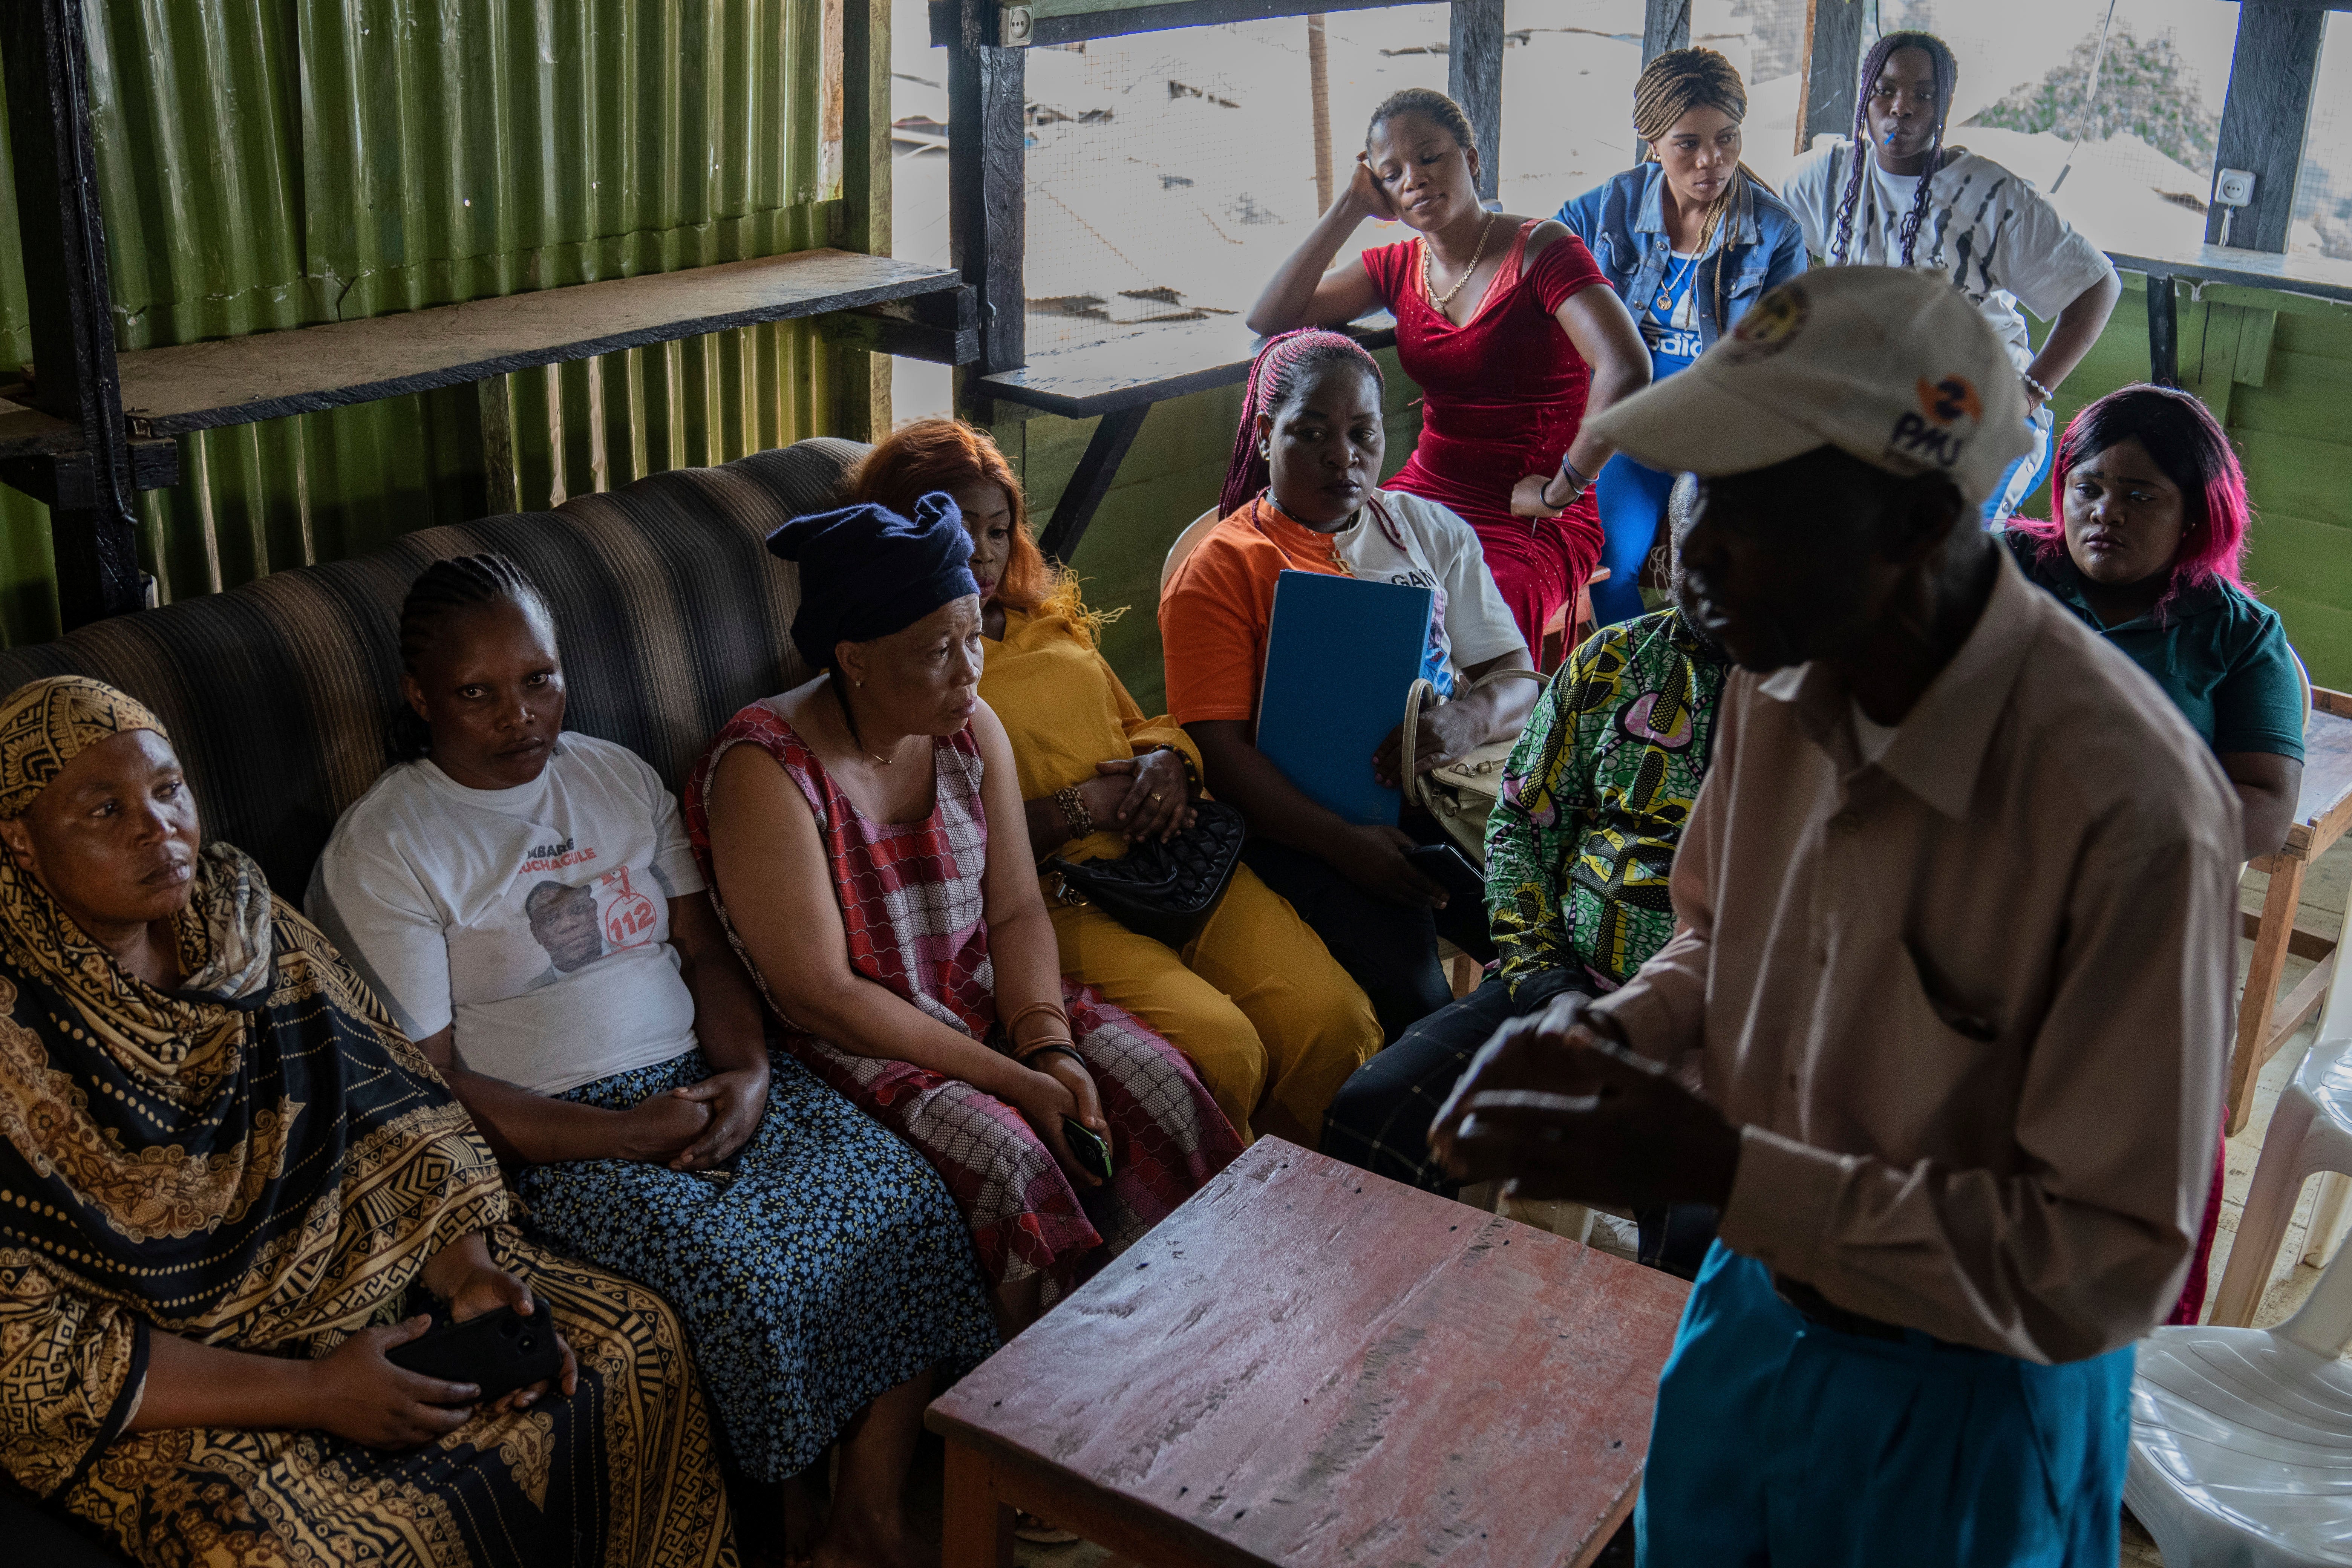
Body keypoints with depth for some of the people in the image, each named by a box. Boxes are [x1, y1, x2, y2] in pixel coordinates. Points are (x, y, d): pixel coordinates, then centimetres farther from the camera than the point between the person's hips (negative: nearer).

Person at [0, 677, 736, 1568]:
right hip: (164, 1388, -6)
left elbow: (398, 1108, 6)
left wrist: (465, 1263, -12)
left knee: (630, 1338, -3)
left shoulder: (243, 922, 2)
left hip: (364, 1277, 6)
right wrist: (308, 1394, -23)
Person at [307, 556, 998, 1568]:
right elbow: (427, 1086, -11)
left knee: (907, 1204, -18)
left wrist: (748, 1074, -8)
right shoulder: (383, 850, -6)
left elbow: (705, 948, 13)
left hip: (704, 1078, 6)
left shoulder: (619, 776, 13)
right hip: (555, 1134, -5)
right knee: (744, 1279, -30)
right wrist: (632, 1132, -18)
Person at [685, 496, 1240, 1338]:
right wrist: (1013, 1078, -22)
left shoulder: (972, 730, 0)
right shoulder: (766, 772, -20)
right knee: (1008, 1152, -29)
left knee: (1156, 1081, -15)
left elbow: (1016, 912, 2)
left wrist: (1049, 1047, -17)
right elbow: (822, 996, -21)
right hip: (855, 1040, -6)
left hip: (983, 995, 6)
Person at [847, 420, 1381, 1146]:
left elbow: (1143, 724, 30)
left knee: (1338, 1021, -16)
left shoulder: (1047, 623, 23)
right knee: (1221, 1047, -30)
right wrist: (1077, 811, -12)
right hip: (1049, 892, -6)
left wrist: (1168, 762, 5)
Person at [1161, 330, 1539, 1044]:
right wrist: (1344, 843, -21)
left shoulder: (1432, 529, 17)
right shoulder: (1221, 569, 3)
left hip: (1442, 799, 4)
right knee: (1414, 998, -29)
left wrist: (1466, 722, -13)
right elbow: (1218, 750, -7)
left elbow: (1518, 677, 13)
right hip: (1307, 827, -4)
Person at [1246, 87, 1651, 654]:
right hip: (1424, 497, 6)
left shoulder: (1540, 251, -10)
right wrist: (1350, 208, 0)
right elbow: (1269, 319, 0)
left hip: (1531, 523, -6)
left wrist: (1560, 491, -16)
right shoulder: (1398, 266, 10)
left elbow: (1628, 369, -24)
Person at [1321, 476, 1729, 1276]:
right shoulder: (1611, 661, 13)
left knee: (1704, 1239, -32)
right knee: (1370, 1115, -17)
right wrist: (1537, 972, -2)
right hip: (1563, 990, 4)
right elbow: (1521, 824, 14)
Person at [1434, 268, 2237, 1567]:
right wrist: (1607, 1035, -13)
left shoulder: (2133, 810, -33)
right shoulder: (1781, 680, -10)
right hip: (1750, 1311, 6)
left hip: (1962, 1397, -6)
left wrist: (1723, 1170, -30)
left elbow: (2108, 1265, -28)